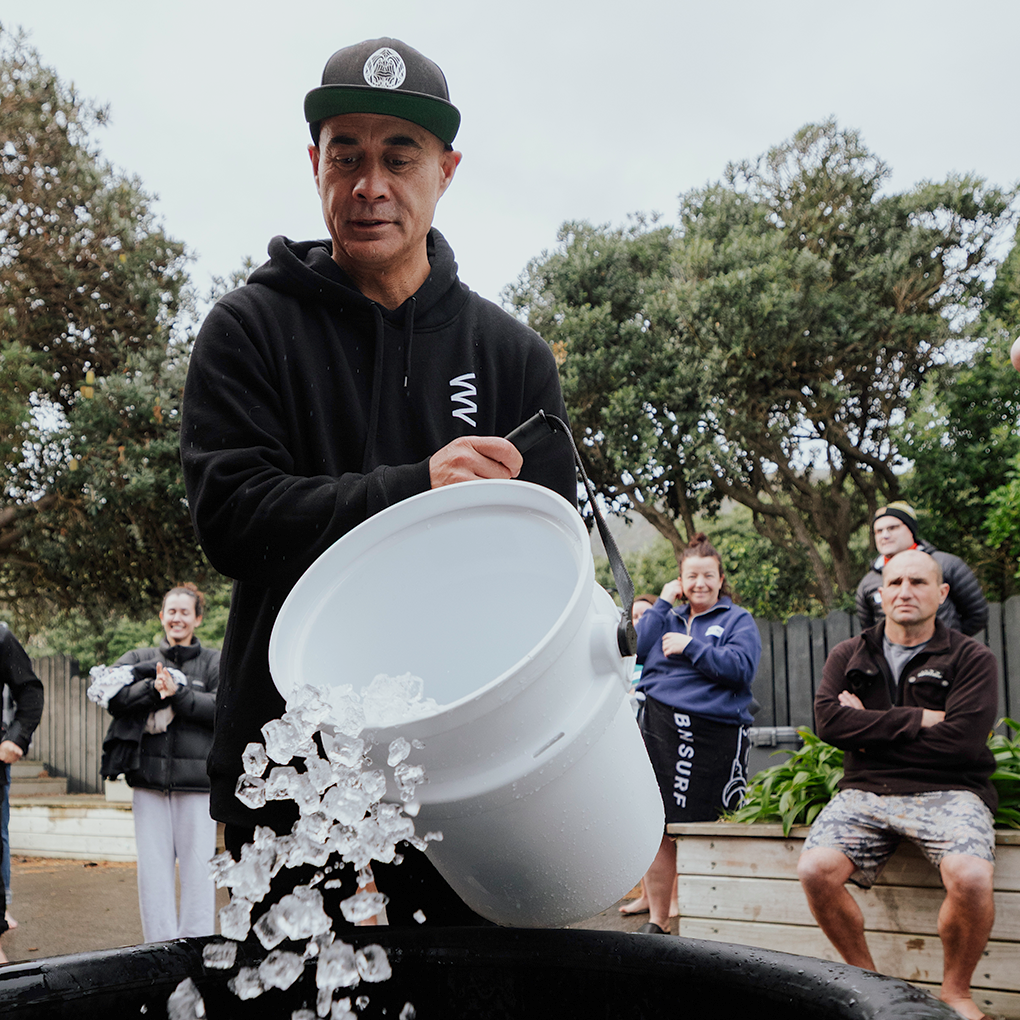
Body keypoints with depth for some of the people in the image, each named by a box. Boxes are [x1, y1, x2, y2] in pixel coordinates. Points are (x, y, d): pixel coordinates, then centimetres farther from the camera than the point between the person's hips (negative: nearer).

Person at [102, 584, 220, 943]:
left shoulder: (214, 663, 10)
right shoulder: (139, 659, 15)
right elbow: (116, 700, 0)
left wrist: (178, 693, -15)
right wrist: (154, 689, -15)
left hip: (196, 778, -2)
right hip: (149, 776, 2)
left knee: (197, 862, -2)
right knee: (153, 862, 3)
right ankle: (159, 944, 11)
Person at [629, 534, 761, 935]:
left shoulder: (738, 620, 9)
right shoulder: (669, 619, 22)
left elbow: (741, 667, -8)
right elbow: (638, 649, 5)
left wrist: (691, 647, -10)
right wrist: (662, 604, 5)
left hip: (713, 733, -3)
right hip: (659, 728, 3)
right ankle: (656, 919, 10)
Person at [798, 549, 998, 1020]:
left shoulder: (971, 659, 4)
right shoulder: (848, 657, 13)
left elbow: (962, 740, -11)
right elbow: (828, 720, -5)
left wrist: (870, 729, -5)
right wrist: (918, 720, -11)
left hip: (946, 792, -2)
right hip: (865, 792, 3)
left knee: (971, 876, -32)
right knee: (815, 871, -23)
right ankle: (867, 979, 3)